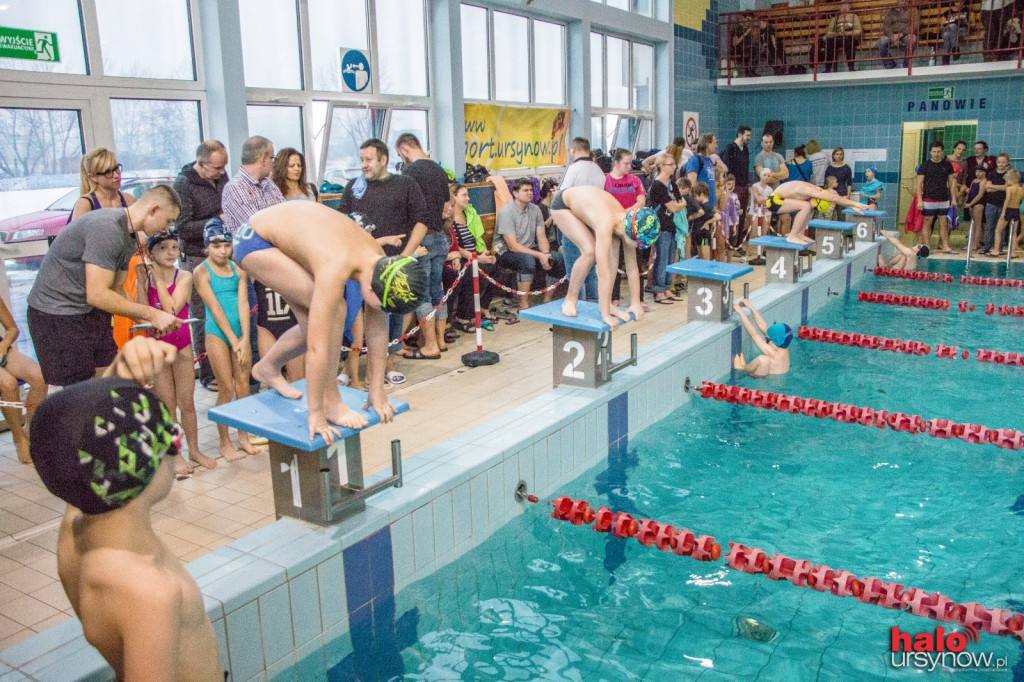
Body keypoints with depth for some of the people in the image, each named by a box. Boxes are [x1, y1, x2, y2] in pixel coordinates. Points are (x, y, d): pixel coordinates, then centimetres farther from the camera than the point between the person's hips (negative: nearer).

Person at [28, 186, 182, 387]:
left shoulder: (131, 238, 6)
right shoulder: (106, 228, -25)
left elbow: (116, 290, 12)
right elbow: (98, 295, -29)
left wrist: (149, 322, -1)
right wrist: (151, 314, -25)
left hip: (91, 311, 9)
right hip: (56, 312, -9)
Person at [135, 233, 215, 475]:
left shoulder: (184, 277, -9)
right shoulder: (146, 278, -4)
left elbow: (172, 309, -22)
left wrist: (158, 277, -19)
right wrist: (141, 281, -20)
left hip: (182, 345, 0)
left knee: (187, 402, 7)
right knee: (167, 404, 7)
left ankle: (194, 450, 21)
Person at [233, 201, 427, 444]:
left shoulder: (379, 259, -16)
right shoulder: (335, 269, -38)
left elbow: (377, 327, -8)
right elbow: (317, 347, -35)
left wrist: (377, 393, -3)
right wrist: (316, 415, -29)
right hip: (253, 240, -8)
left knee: (318, 325, 6)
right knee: (333, 308, -23)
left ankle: (268, 367, 34)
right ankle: (330, 401, -11)